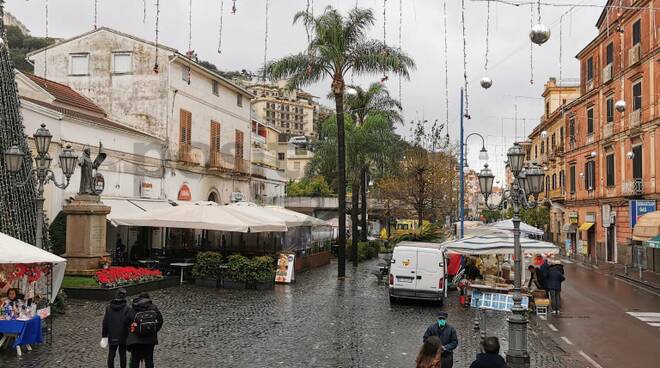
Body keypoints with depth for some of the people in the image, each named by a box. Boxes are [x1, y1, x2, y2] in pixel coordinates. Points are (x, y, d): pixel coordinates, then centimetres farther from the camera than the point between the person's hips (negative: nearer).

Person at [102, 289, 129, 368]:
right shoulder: (126, 308, -9)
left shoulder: (109, 308, 0)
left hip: (112, 337, 2)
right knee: (122, 354, 8)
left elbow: (105, 323, 3)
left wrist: (104, 336, 9)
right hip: (123, 336, -2)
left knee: (111, 355, 8)